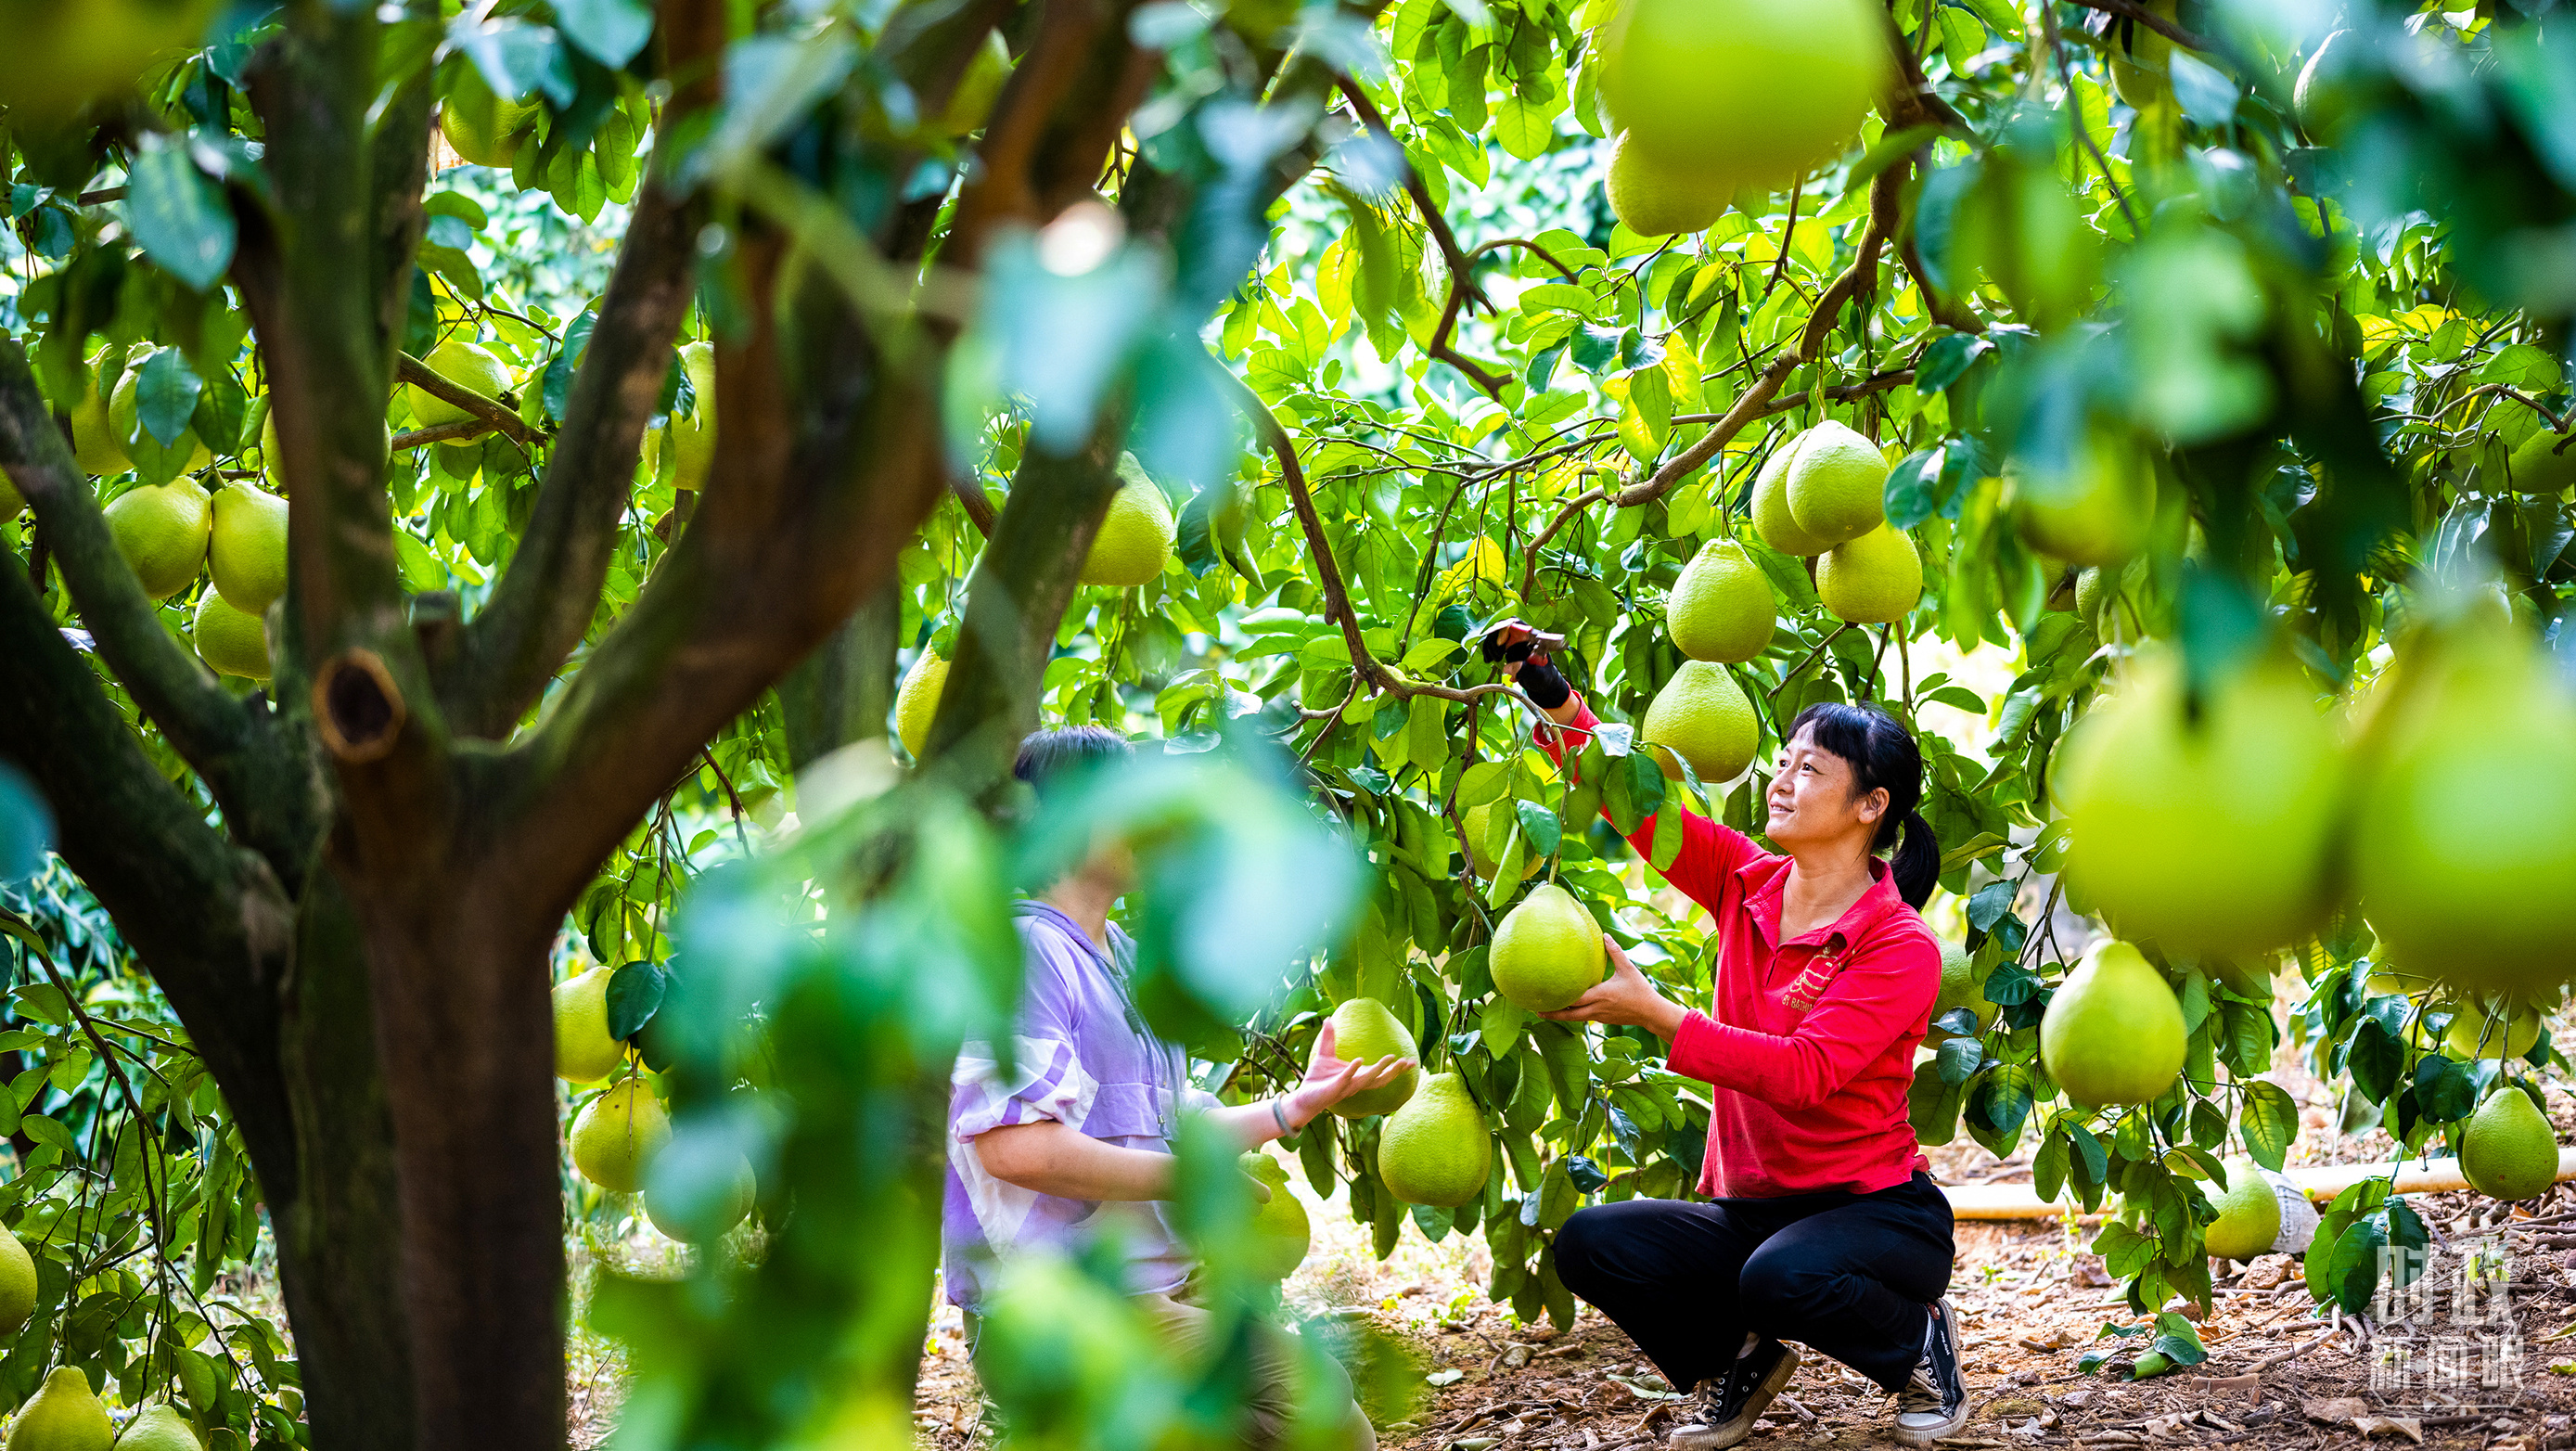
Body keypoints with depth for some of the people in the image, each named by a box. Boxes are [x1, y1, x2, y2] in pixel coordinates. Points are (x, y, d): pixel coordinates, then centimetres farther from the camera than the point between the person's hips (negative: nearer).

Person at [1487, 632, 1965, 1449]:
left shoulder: (1903, 948, -15)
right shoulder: (1746, 885, 2)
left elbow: (1803, 1073, -27)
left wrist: (1650, 1010, -32)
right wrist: (1559, 707, -15)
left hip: (1876, 1209, -5)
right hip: (1749, 1211, 5)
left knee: (1784, 1279, -38)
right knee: (1591, 1243, -21)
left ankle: (1920, 1341, -2)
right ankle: (1738, 1359, 8)